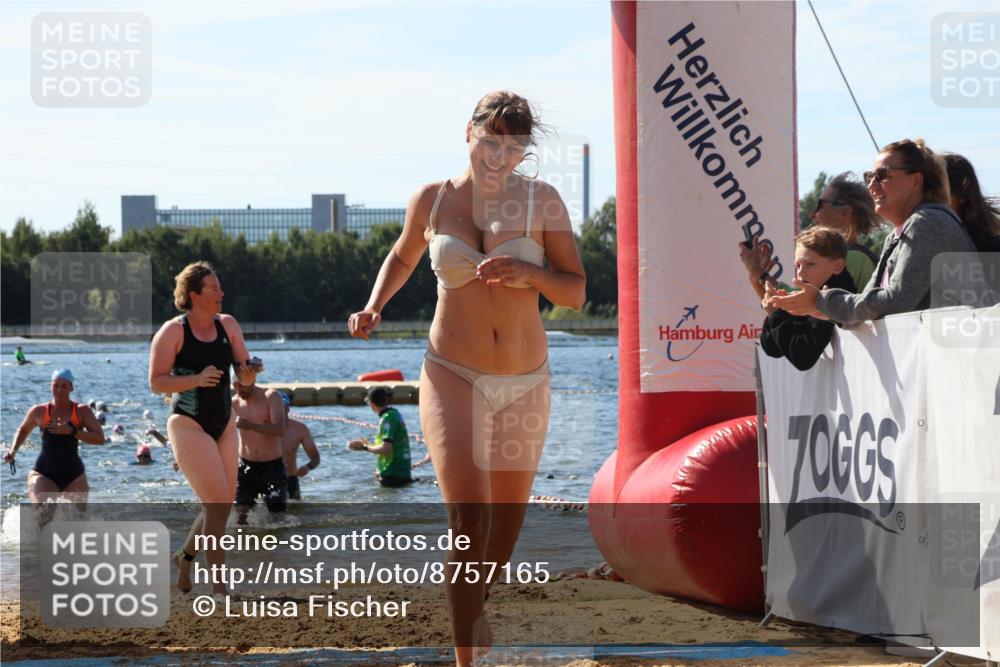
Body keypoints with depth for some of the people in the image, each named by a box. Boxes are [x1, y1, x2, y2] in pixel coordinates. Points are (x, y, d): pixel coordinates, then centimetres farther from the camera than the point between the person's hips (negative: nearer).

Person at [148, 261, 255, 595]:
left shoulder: (228, 326, 3)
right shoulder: (173, 331, -12)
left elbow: (244, 376, 2)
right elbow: (156, 382, -13)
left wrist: (249, 372, -22)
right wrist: (196, 380, -27)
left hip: (223, 423, 6)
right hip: (188, 425, -6)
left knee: (224, 505, 10)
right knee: (217, 504, -15)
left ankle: (185, 556, 35)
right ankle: (219, 585, -8)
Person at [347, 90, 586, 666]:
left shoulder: (542, 201, -3)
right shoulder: (433, 201, 0)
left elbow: (577, 292, -2)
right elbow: (402, 258, 20)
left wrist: (529, 274, -21)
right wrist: (374, 307, 2)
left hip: (525, 386, 2)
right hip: (454, 379, -2)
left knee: (504, 530, 14)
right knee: (468, 518, -19)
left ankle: (474, 607, 45)